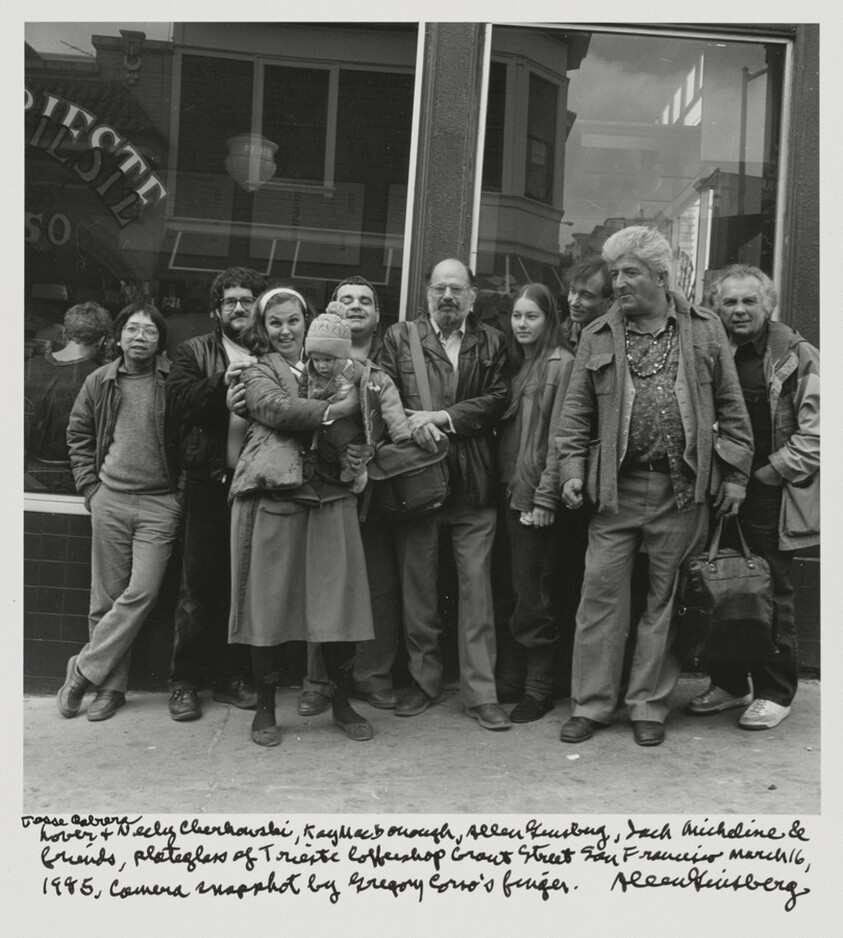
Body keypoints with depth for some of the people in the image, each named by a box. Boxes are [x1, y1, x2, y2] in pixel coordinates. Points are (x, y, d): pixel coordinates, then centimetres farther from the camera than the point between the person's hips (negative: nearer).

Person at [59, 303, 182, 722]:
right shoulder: (100, 381, 6)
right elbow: (78, 435, 14)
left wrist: (184, 486, -5)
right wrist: (90, 486, 6)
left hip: (160, 503, -2)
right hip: (109, 500, 3)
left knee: (141, 593, -10)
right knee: (106, 598, 5)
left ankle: (85, 669, 6)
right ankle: (111, 686, 16)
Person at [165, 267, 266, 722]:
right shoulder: (194, 352, 8)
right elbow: (178, 401, -8)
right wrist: (222, 383, -19)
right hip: (210, 482, -2)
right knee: (198, 584, 1)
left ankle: (233, 677, 21)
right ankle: (184, 682, 13)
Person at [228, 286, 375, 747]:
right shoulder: (259, 372, 9)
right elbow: (275, 408, -12)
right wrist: (335, 409, -16)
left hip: (330, 494, 3)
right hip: (273, 496, -2)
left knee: (339, 600, 1)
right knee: (269, 601, 2)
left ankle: (342, 703, 18)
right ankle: (265, 710, 17)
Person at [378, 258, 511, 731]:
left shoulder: (492, 342, 10)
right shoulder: (399, 337, 10)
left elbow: (498, 398, -1)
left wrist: (443, 417, -12)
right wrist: (412, 424, -16)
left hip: (474, 482, 0)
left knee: (477, 585, 0)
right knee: (417, 585, 8)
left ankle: (481, 691, 8)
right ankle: (424, 679, 22)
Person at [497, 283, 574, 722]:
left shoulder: (561, 363, -7)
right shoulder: (513, 363, 15)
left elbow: (559, 436, -12)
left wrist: (545, 497, -15)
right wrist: (504, 484, 7)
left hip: (537, 492, -6)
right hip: (510, 488, 7)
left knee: (531, 592, -2)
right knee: (516, 590, 10)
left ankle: (540, 688, 10)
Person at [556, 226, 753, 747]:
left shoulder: (705, 330, 7)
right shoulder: (598, 337, 8)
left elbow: (732, 408, 8)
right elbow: (577, 412, 8)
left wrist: (735, 474, 2)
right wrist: (572, 468, -3)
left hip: (683, 490, 0)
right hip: (615, 488, 1)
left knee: (665, 598, 7)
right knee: (602, 593, 1)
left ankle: (650, 706, 20)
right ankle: (592, 704, 13)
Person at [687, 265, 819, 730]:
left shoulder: (796, 356, -3)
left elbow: (815, 431, -6)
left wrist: (771, 473, -10)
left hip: (770, 495, -4)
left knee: (770, 594, 2)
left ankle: (775, 693, 16)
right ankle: (729, 683, 23)